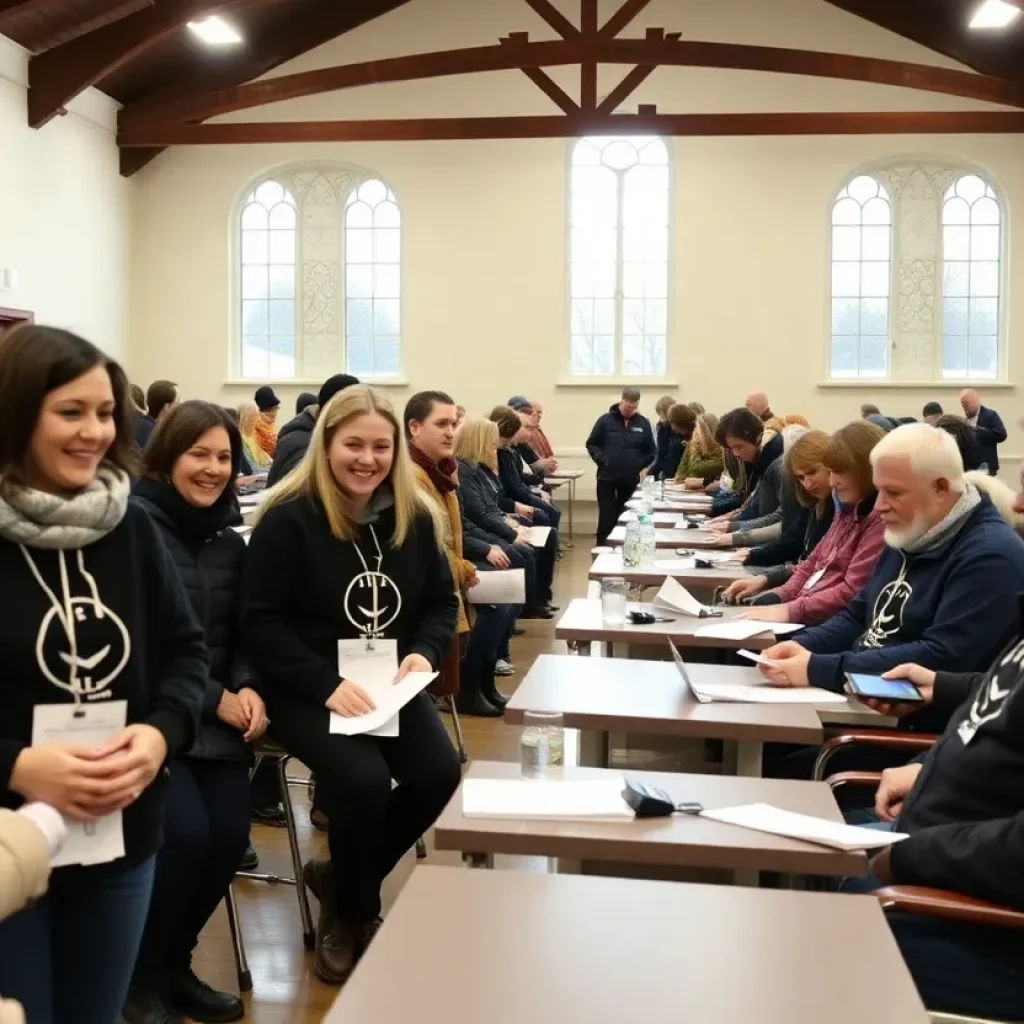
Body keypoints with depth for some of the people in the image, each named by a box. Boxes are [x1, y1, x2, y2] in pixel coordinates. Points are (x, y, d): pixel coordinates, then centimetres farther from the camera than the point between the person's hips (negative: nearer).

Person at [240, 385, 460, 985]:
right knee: (364, 778, -28)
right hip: (307, 689, -5)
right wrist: (328, 684, -23)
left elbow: (443, 601, 11)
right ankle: (352, 918, 3)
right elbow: (261, 622, -13)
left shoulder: (416, 515, 4)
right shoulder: (288, 518, -11)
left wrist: (424, 653, -10)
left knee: (439, 771, -19)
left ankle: (339, 880, 9)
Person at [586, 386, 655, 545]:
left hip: (631, 480, 2)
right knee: (607, 518, -2)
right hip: (607, 478, -2)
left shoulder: (643, 423, 4)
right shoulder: (606, 420, -1)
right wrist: (602, 460, -9)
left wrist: (644, 467, -3)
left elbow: (651, 451, 10)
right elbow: (591, 444, 3)